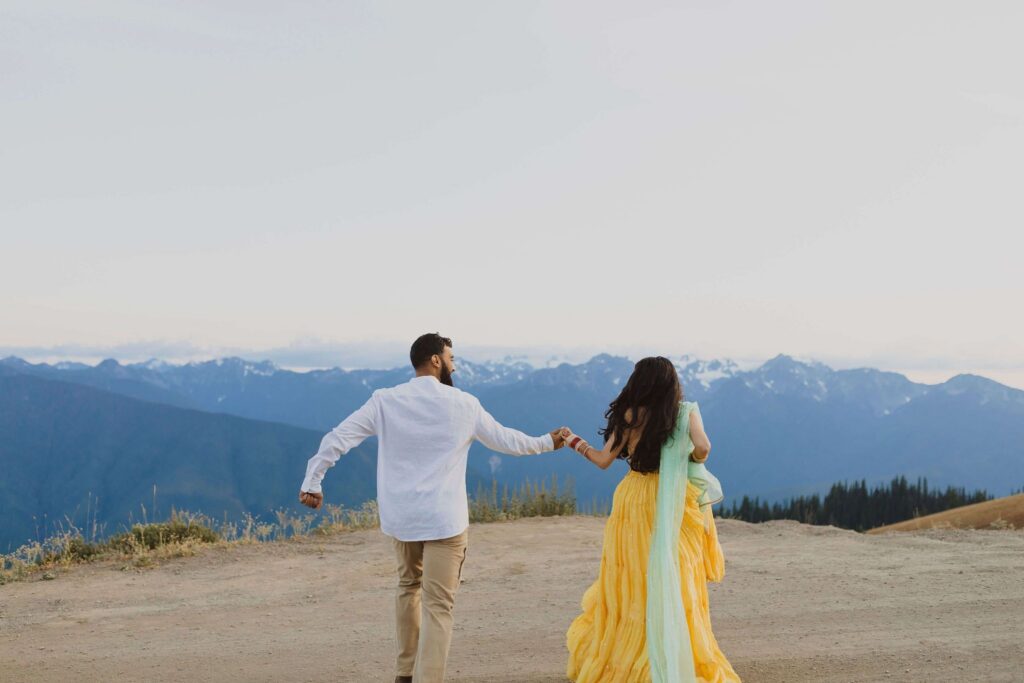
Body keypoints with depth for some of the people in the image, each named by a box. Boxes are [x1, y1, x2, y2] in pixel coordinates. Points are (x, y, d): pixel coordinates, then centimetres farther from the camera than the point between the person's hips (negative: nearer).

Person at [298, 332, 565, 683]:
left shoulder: (385, 401, -1)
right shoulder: (464, 404, -2)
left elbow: (337, 438, -6)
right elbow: (504, 439, 11)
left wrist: (312, 481, -1)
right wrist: (547, 442, 27)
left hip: (400, 517, 4)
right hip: (444, 519, -3)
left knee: (409, 586, 25)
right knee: (437, 606, -3)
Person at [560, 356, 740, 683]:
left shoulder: (631, 415, -3)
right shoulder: (686, 412, -3)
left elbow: (604, 459, 0)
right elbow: (702, 447, -19)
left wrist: (574, 441, 16)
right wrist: (692, 462, 3)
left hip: (636, 501, 0)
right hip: (673, 508, 0)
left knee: (632, 583, 10)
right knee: (670, 581, 5)